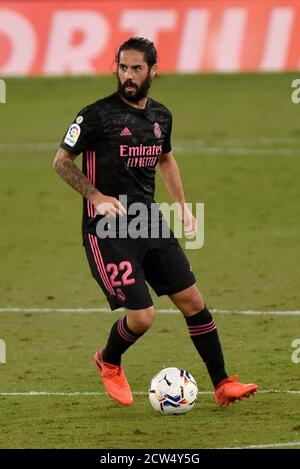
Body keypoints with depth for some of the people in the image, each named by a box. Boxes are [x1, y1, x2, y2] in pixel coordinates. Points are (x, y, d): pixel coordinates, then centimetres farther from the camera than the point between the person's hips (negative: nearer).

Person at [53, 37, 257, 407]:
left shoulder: (160, 116, 8)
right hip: (108, 230, -6)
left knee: (192, 300, 1)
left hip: (150, 223, 6)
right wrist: (98, 197, -16)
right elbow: (61, 161, -5)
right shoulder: (98, 115, -11)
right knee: (142, 316, -11)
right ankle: (108, 363, 21)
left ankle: (222, 384, 10)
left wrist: (182, 205, 19)